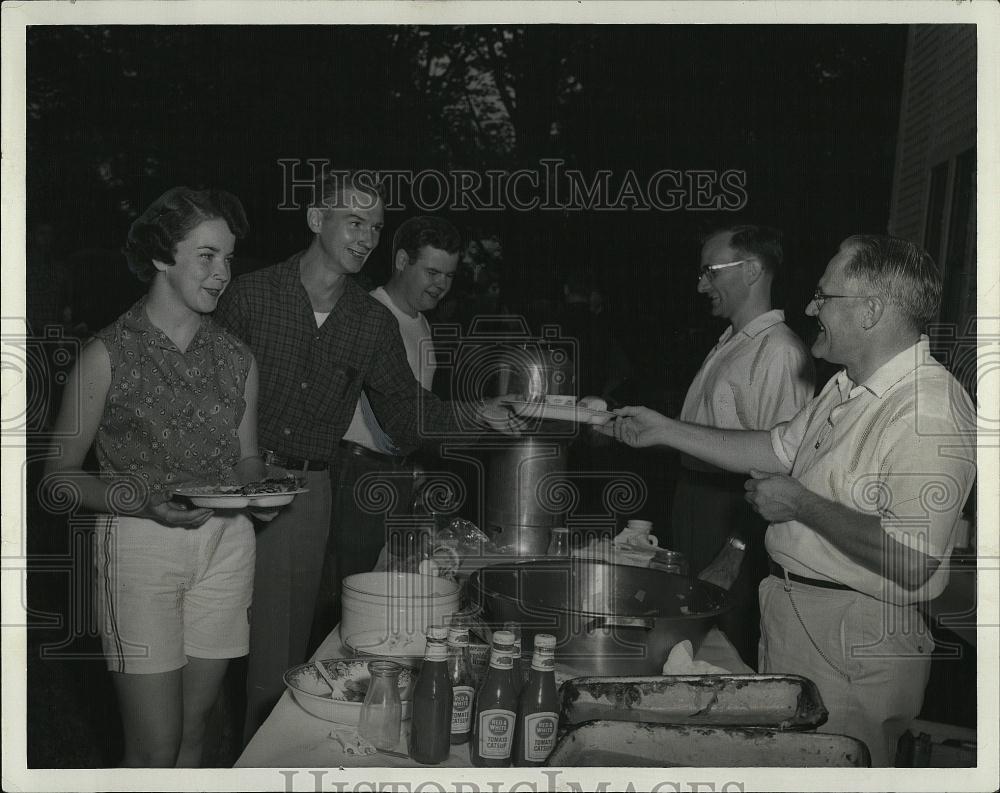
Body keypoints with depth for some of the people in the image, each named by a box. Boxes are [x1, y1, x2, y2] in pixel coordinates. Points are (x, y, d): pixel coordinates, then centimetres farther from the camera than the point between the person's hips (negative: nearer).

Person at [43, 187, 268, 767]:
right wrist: (141, 500, -21)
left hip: (225, 544, 4)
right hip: (140, 547, -4)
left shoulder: (237, 358, 7)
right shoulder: (109, 354, -6)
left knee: (194, 730, 11)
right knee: (155, 747, -2)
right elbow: (60, 475, -4)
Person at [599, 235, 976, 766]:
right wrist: (665, 430, 16)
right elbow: (779, 449, 20)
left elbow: (912, 561, -32)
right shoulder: (849, 388, 9)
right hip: (791, 617, 10)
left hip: (854, 649, -9)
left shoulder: (930, 412, -24)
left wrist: (800, 505, -21)